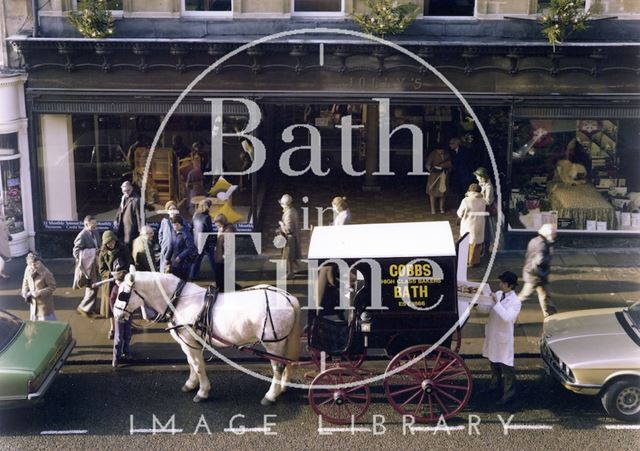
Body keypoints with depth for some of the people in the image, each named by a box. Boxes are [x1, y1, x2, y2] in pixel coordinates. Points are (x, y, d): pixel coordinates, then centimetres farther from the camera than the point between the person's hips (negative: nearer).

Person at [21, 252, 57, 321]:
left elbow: (52, 287, -20)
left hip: (44, 302, -6)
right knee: (34, 320, 22)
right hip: (33, 302, 6)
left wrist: (38, 293, -24)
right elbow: (25, 282, 8)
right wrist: (25, 293, -6)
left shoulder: (46, 273, -27)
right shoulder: (28, 270, -10)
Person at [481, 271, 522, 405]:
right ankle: (495, 383, 42)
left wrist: (496, 302, -32)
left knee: (506, 365, -1)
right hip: (492, 334, 7)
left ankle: (508, 393, 8)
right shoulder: (498, 294, 3)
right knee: (494, 361, 23)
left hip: (504, 337, -7)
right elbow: (489, 309, 14)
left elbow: (507, 317, -31)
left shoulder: (515, 301, -17)